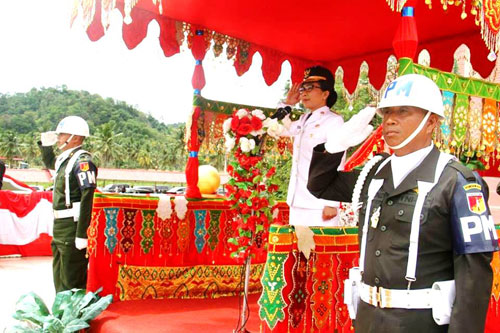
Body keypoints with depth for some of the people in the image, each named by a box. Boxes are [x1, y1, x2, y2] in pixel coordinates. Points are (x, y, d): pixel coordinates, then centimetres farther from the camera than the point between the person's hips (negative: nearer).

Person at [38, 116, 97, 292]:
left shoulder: (82, 161, -16)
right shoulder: (65, 159, 13)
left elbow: (87, 198, -23)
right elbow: (49, 162, 39)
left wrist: (82, 234, -26)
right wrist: (46, 144, 22)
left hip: (74, 227, -10)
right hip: (60, 227, 10)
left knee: (71, 283, -3)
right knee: (59, 277, 22)